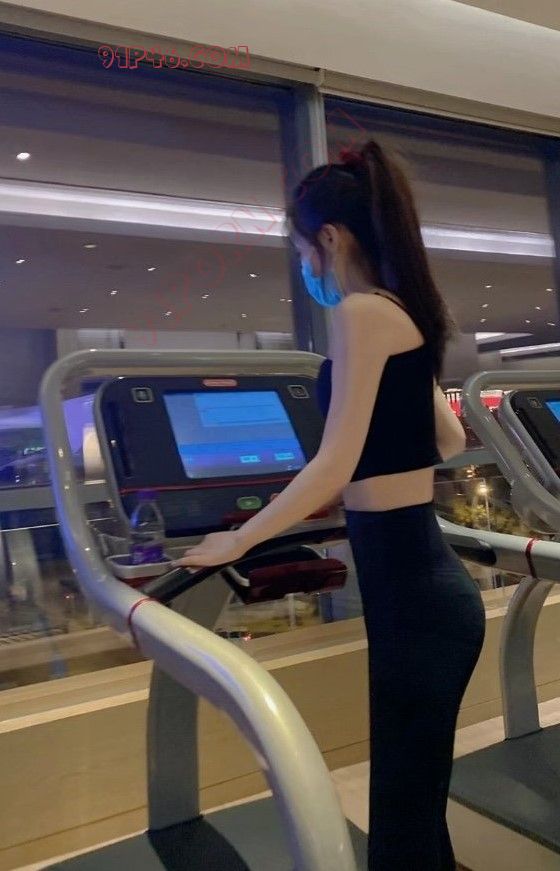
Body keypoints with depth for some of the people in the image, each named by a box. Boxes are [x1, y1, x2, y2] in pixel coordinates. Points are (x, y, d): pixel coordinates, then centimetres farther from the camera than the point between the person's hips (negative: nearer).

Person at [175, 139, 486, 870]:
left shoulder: (362, 312, -14)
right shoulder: (405, 313, 13)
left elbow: (336, 465, -17)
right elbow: (449, 439, 24)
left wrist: (235, 542, -5)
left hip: (412, 588, -9)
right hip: (421, 577, 9)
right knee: (413, 799, 22)